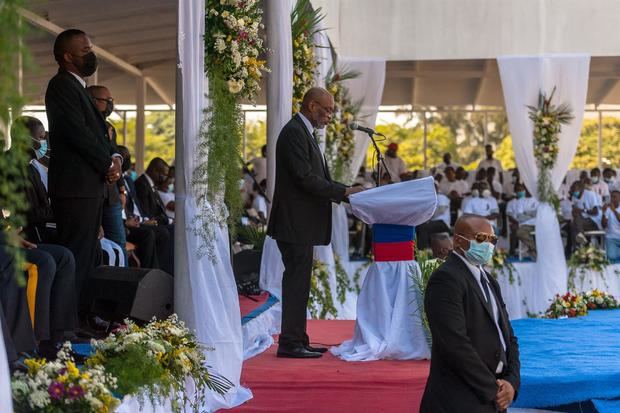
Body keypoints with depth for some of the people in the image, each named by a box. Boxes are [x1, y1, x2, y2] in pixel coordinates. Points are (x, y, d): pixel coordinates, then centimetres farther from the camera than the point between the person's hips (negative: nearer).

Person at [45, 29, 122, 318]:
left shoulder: (78, 87, 21)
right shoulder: (62, 85, -10)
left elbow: (97, 131, 20)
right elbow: (78, 133, -18)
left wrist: (114, 158, 1)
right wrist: (108, 164, -8)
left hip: (90, 185, 10)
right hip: (75, 187, -10)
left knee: (89, 256, 12)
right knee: (77, 258, -9)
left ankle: (85, 315, 17)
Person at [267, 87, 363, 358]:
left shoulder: (304, 133, 19)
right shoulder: (294, 132, -14)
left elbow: (316, 179, 19)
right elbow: (305, 178, -21)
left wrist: (346, 194, 7)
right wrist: (344, 192, -15)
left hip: (301, 224, 10)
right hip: (295, 224, -10)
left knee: (298, 283, 12)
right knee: (297, 283, -7)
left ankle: (297, 340, 18)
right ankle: (290, 343, -3)